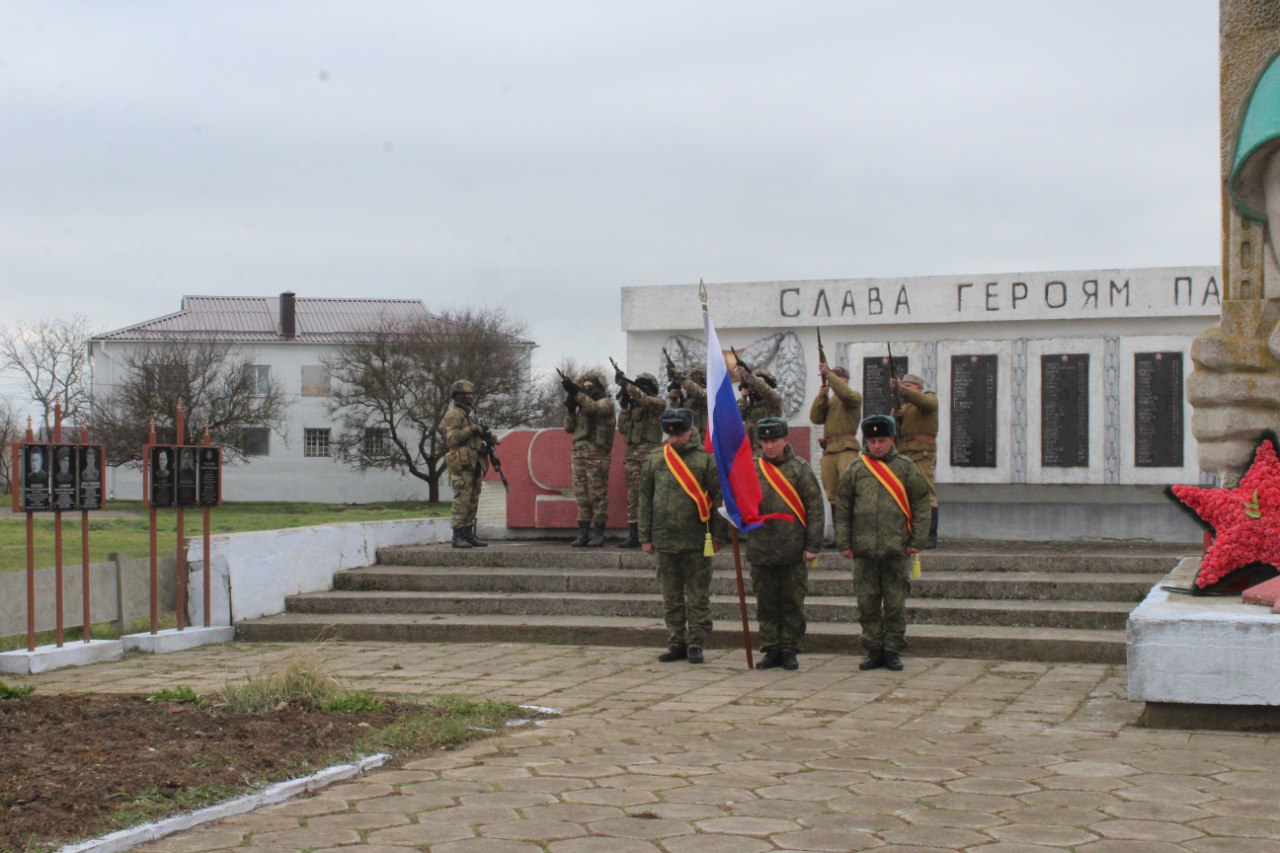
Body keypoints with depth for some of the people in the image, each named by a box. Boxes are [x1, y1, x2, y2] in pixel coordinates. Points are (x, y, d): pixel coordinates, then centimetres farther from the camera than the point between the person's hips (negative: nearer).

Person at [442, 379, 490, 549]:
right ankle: (457, 537, -12)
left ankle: (469, 535, 13)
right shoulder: (453, 414, -6)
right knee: (462, 500, -12)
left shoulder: (470, 414, 23)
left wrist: (483, 433, 10)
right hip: (461, 464, -9)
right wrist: (472, 430, -19)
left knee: (473, 501, 9)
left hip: (474, 464, 9)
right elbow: (452, 438, -17)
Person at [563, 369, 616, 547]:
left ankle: (598, 535, -3)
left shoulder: (606, 402, 0)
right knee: (582, 496, 5)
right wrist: (570, 408, 0)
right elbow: (569, 428, 15)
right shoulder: (581, 404, 20)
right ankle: (583, 534, 8)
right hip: (579, 454, 7)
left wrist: (576, 392, -29)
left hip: (597, 455, -7)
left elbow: (594, 408, -22)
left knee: (597, 495, -6)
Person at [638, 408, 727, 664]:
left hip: (696, 541, -4)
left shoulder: (706, 459, -2)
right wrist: (645, 537, 8)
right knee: (671, 597, 10)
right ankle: (677, 643, 18)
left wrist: (717, 537, -5)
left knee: (698, 597, 1)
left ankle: (696, 645, 9)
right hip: (665, 540, 4)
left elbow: (719, 499, -2)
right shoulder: (655, 460, 8)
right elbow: (645, 499, 12)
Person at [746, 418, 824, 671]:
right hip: (760, 550, 2)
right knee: (766, 603, 7)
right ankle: (771, 650, 16)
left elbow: (815, 508, 0)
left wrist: (813, 545, -5)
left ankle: (790, 651, 12)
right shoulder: (751, 468, 8)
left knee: (792, 603, 4)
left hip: (793, 551, -2)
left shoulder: (799, 468, 1)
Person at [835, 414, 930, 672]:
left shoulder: (906, 468, 4)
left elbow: (921, 503, 5)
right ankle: (874, 651, 14)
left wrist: (916, 541, -1)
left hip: (897, 550, -1)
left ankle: (893, 651, 12)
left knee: (895, 604, 3)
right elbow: (842, 508, 9)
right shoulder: (854, 470, 7)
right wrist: (844, 543, 2)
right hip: (864, 551, 1)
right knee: (867, 604, 5)